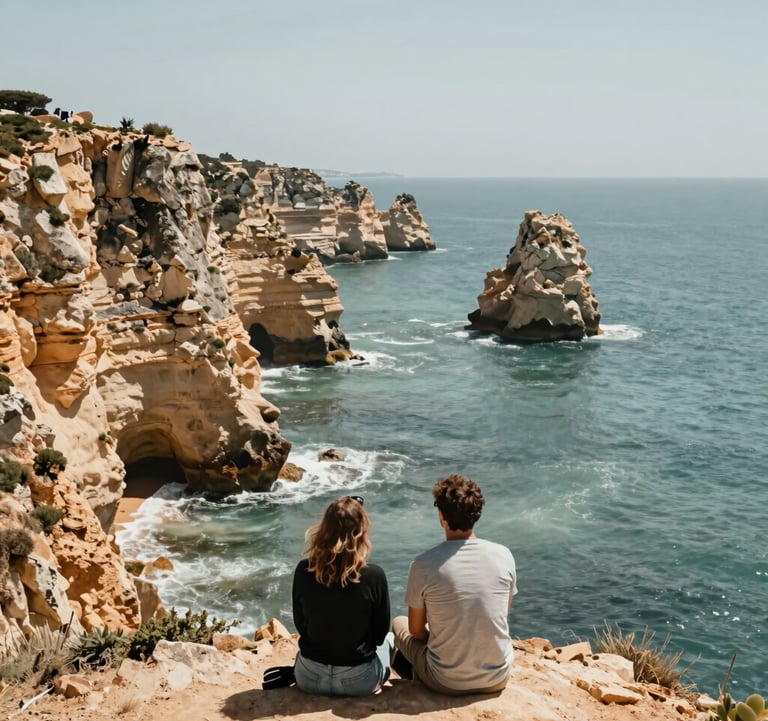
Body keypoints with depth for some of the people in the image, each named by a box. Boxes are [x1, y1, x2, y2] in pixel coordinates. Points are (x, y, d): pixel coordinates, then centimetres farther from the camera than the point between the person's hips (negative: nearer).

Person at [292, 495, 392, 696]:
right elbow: (380, 634, -7)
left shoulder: (303, 571, -13)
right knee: (390, 639, 29)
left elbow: (300, 625, 1)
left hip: (309, 679, 3)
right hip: (358, 682, -3)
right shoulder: (374, 576, -20)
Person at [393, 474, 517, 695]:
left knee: (399, 623, 23)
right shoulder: (503, 556, -8)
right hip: (498, 678, 3)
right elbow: (502, 614, 7)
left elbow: (416, 630, -4)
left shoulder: (423, 565, -17)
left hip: (448, 683, -3)